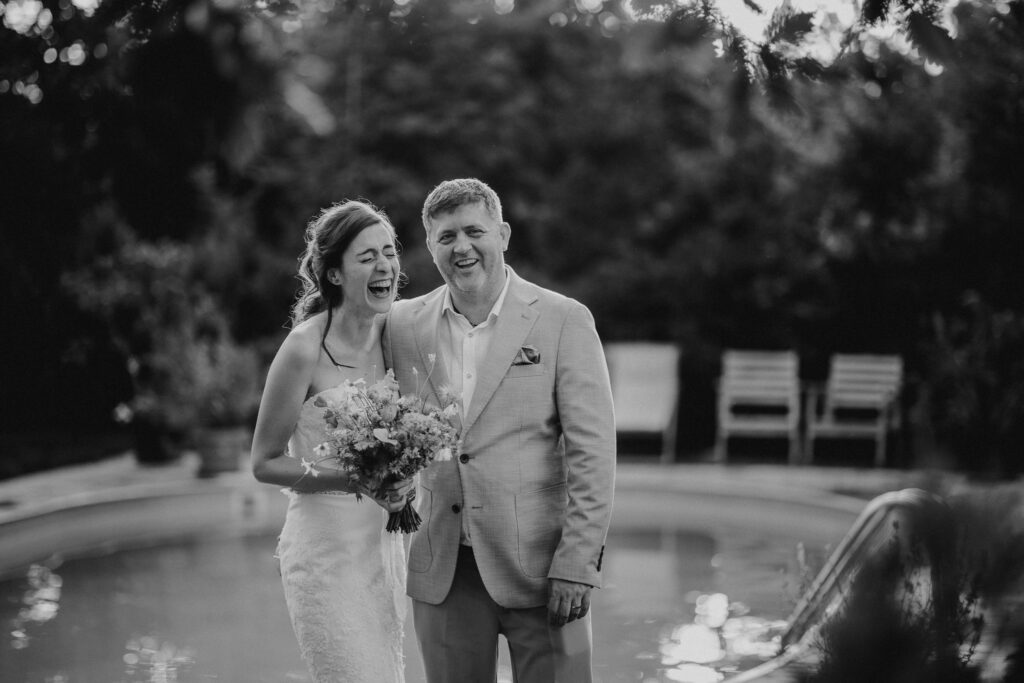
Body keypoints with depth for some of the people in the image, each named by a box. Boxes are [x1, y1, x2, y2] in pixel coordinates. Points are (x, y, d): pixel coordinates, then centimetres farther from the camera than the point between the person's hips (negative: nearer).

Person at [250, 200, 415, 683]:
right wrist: (349, 479, -20)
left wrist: (400, 480, 0)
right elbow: (264, 462, -8)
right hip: (326, 547, -7)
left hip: (384, 543, 7)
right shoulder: (305, 348, -14)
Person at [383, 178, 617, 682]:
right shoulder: (403, 325, 6)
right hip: (442, 573, 3)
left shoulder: (563, 320, -4)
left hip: (538, 564, -3)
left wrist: (577, 564, -12)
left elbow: (592, 450, -7)